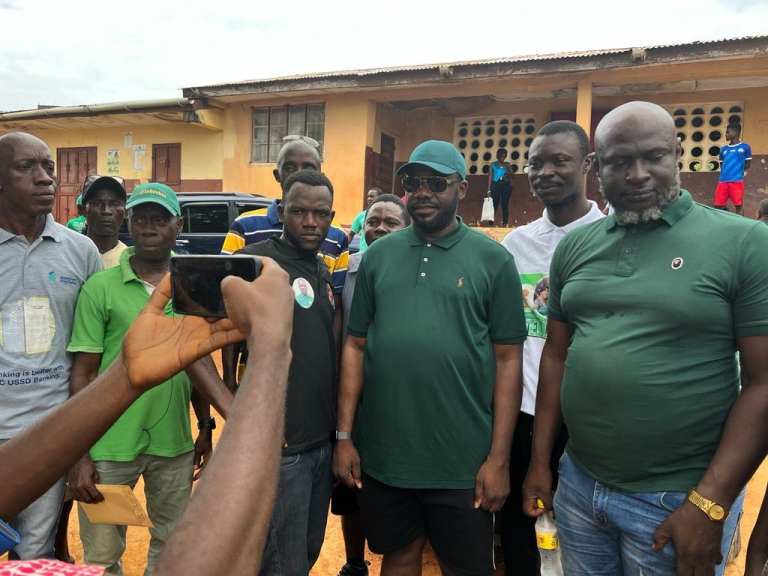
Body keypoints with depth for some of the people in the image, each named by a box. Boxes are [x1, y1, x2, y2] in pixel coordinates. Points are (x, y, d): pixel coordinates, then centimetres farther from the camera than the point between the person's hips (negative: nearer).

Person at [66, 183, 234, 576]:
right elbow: (83, 373, -6)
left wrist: (206, 426, 10)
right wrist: (79, 454, -8)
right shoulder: (99, 287, -8)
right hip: (110, 446, -3)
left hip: (175, 444, 3)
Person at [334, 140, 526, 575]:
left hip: (462, 461, -2)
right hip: (382, 455, 3)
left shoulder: (494, 259, -4)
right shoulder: (379, 255, 4)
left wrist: (499, 458, -7)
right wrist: (344, 434, 2)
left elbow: (508, 359, -4)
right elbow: (356, 346, 5)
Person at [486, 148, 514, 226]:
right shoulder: (493, 164, 7)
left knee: (505, 205, 1)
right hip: (496, 185, -2)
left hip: (506, 185, 2)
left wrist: (508, 174, -14)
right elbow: (490, 177, 5)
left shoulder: (508, 164, 11)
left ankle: (505, 223, 3)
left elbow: (512, 176, 10)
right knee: (494, 204, -5)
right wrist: (489, 189, -1)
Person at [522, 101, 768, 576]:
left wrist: (709, 505, -14)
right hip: (578, 484, 4)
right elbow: (556, 356, 7)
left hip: (677, 500, -4)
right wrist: (540, 461, 7)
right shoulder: (574, 246, 3)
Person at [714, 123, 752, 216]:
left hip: (737, 181, -4)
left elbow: (748, 164, 7)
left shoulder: (745, 147, 2)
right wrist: (727, 172, 5)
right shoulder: (723, 149, 14)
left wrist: (737, 171, 9)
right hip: (722, 181, 4)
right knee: (718, 205, 3)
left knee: (738, 205, -4)